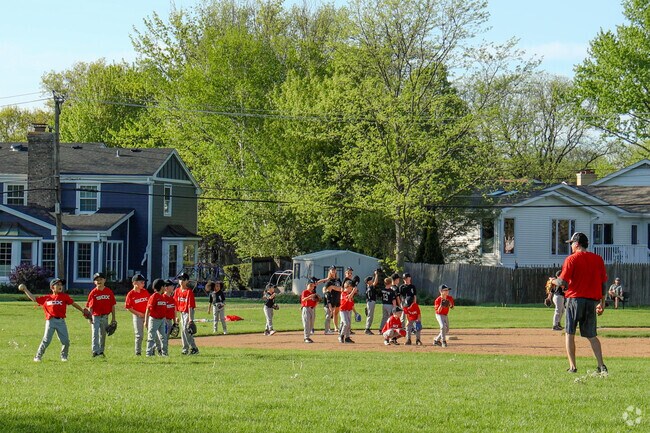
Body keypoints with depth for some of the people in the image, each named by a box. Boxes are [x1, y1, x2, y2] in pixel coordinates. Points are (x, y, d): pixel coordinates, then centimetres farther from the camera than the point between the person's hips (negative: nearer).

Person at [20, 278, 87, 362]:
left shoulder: (65, 296, 10)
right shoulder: (46, 298, 10)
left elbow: (73, 303, 15)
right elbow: (34, 298, 17)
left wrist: (83, 311, 16)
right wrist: (25, 290, 16)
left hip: (61, 321, 1)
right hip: (50, 321, -1)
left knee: (66, 341, 0)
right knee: (46, 340, -8)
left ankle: (64, 356, 22)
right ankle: (38, 357, 2)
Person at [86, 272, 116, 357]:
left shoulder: (109, 291, 2)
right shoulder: (93, 293, -5)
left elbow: (112, 305, 6)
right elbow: (90, 306, -7)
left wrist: (113, 318, 4)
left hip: (105, 317, 3)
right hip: (96, 316, -3)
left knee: (103, 335, 13)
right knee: (95, 333, -13)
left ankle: (101, 351, 25)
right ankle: (95, 351, -17)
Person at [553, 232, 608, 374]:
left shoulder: (572, 259, -5)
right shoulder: (598, 259, 9)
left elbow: (562, 282, -10)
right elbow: (604, 283, 10)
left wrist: (553, 281, 12)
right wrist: (602, 302, 17)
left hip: (575, 299, -4)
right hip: (592, 301, 4)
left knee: (570, 334, 6)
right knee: (592, 336, 10)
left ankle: (572, 366, -1)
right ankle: (601, 365, -4)